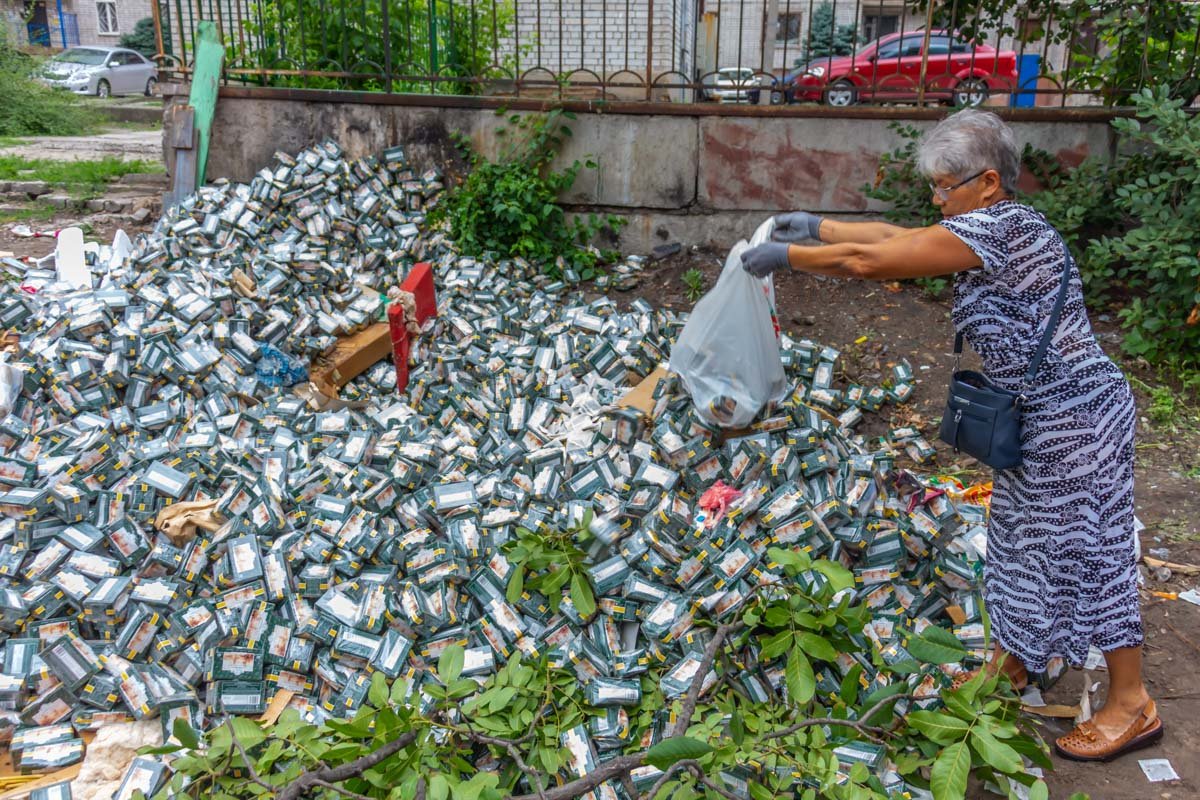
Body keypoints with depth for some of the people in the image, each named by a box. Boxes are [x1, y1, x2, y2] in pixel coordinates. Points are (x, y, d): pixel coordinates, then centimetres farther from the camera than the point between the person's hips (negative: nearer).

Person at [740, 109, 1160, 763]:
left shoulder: (997, 227, -23)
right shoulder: (993, 228, 6)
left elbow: (872, 261, -25)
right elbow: (895, 236, 12)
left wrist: (787, 256, -14)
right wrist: (816, 227, 9)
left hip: (1075, 419, -10)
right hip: (1039, 418, 10)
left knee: (1084, 549, 2)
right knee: (1023, 537, 20)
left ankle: (1132, 705, 18)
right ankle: (1013, 662, 39)